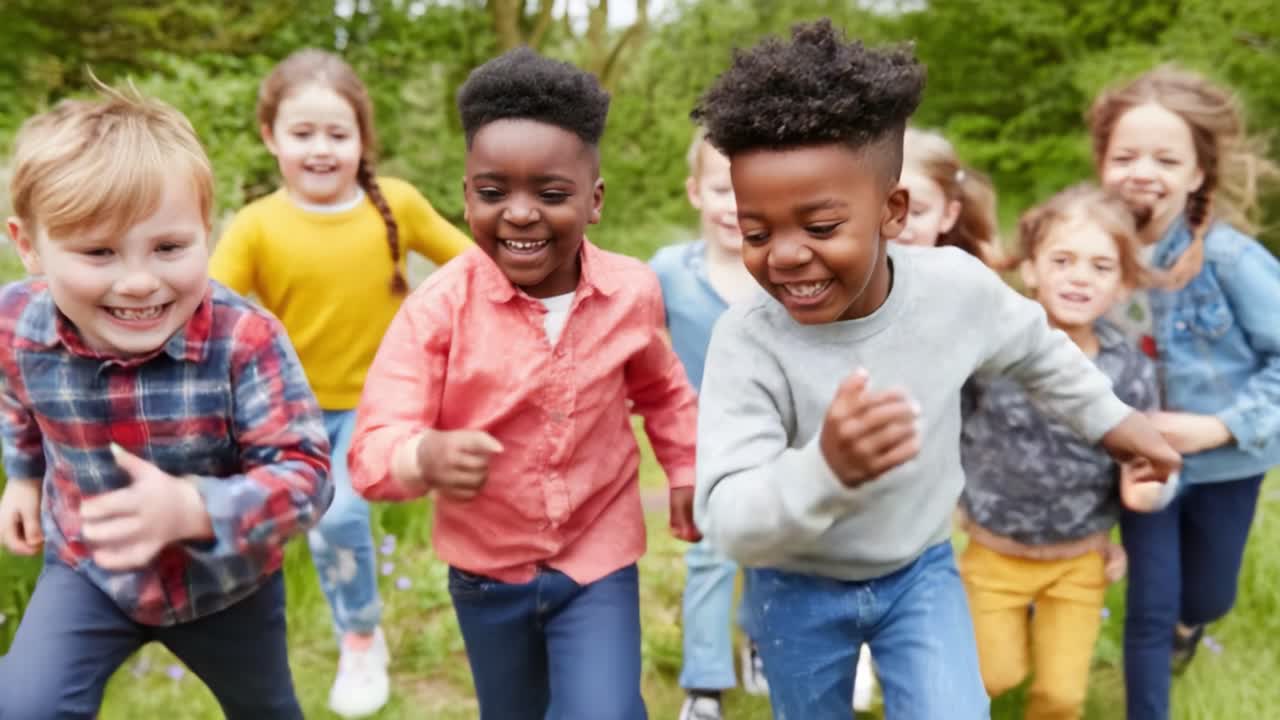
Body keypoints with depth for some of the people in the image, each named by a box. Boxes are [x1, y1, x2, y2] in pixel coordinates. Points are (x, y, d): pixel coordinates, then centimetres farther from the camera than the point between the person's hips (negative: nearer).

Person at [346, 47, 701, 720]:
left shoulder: (633, 292, -13)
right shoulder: (438, 306, -21)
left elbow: (662, 391, 8)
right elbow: (372, 448, -28)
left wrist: (685, 472, 7)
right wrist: (427, 457, -47)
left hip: (599, 559, 0)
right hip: (487, 567, 1)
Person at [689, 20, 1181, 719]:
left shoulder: (956, 287, -20)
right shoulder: (747, 340, -29)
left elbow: (1033, 347, 5)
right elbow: (728, 522, -35)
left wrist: (1107, 417, 17)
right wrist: (825, 469, -54)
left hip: (920, 570, 1)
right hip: (797, 589, -1)